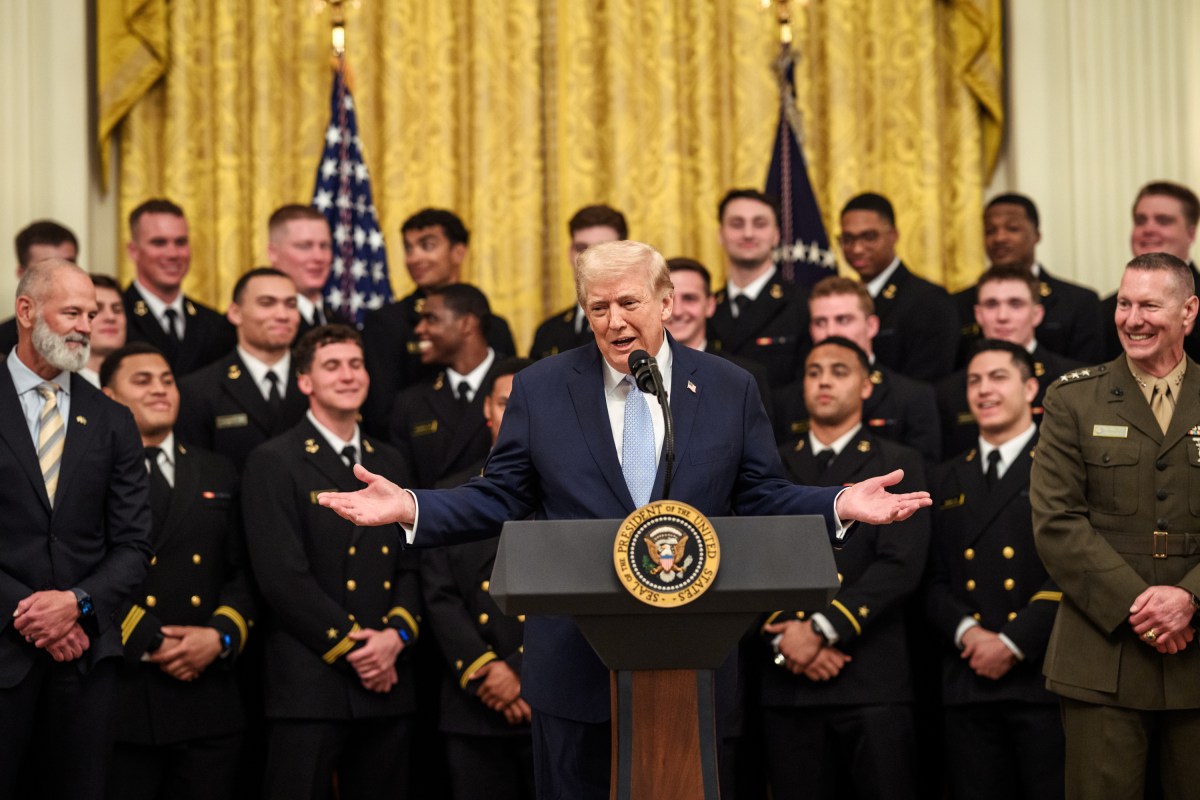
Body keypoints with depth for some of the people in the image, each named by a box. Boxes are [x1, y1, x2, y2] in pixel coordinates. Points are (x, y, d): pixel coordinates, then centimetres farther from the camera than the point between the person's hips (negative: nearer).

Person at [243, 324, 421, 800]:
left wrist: (396, 635, -6)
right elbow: (282, 576, -11)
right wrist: (352, 646, -12)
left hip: (387, 685, 6)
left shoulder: (389, 465, 18)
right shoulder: (274, 463, -2)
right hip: (310, 685, -5)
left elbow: (410, 565, 13)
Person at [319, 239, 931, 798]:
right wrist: (409, 508, -11)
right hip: (575, 662, 0)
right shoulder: (539, 390, 3)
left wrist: (840, 505, -11)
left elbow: (763, 498, 6)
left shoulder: (729, 389, 4)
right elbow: (498, 498, 3)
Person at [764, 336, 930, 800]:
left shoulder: (898, 466, 7)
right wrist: (784, 638, -10)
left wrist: (822, 628, -14)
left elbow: (901, 565, -6)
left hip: (872, 683, -2)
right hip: (787, 685, 2)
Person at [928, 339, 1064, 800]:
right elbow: (935, 579, 13)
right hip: (968, 685, 4)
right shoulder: (950, 480, 19)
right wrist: (965, 632, -7)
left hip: (1043, 677, -4)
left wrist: (1013, 643, -12)